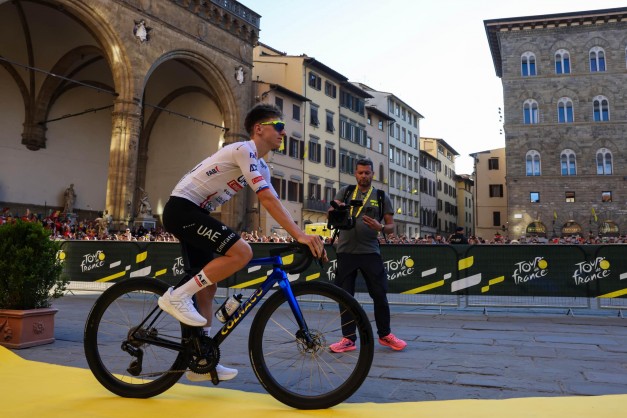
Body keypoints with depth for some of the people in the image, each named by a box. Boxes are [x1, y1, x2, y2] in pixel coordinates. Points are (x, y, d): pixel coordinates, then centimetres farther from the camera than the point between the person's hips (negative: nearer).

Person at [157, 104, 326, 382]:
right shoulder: (245, 150, -14)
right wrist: (300, 236, -31)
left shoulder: (260, 167, 15)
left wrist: (305, 237, -1)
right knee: (242, 252, -24)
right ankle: (177, 296, -14)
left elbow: (273, 205, 9)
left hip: (190, 213, 10)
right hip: (182, 208, -10)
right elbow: (269, 200, -26)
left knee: (208, 287, 9)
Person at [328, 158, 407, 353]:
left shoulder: (381, 197, 7)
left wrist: (380, 227, -17)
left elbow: (391, 226, 6)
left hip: (370, 252, -1)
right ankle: (348, 339, 15)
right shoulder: (345, 191, 9)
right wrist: (337, 209, -25)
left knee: (380, 294, 1)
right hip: (346, 251, 1)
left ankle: (385, 334, 20)